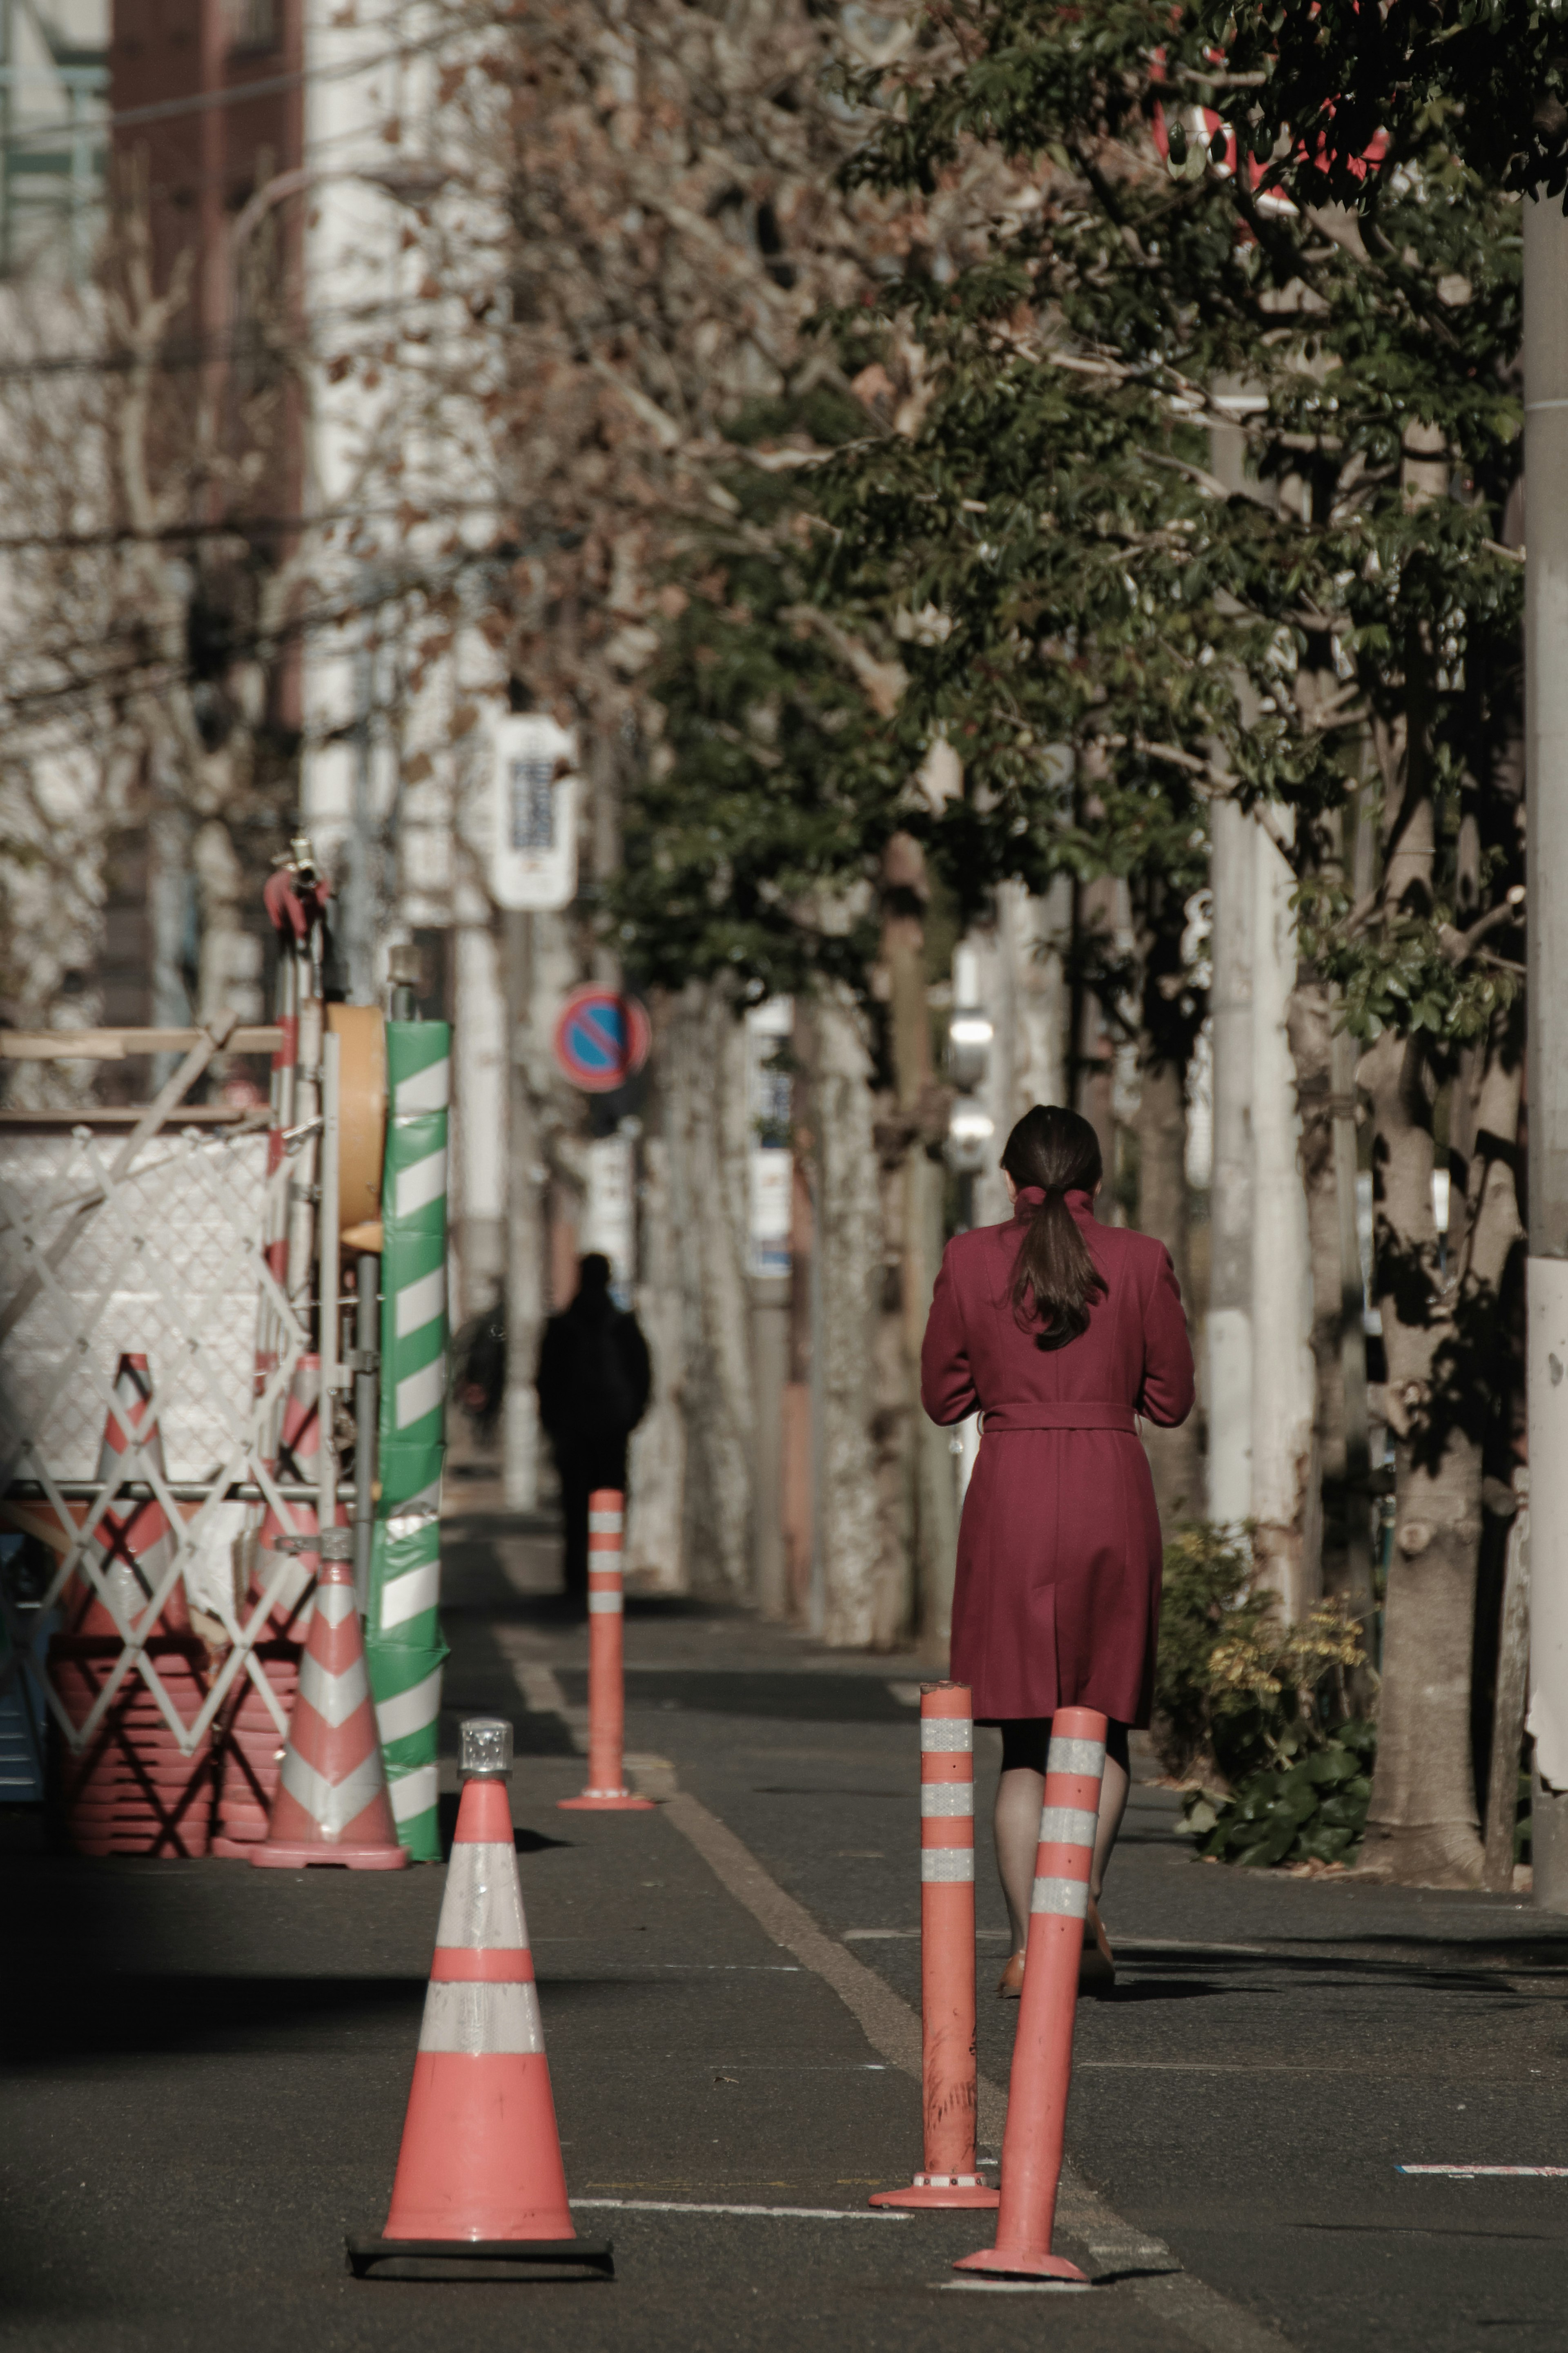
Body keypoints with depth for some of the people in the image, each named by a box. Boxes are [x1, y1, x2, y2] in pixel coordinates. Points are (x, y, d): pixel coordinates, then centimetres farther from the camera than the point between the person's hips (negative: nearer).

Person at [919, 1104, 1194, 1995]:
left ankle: (1029, 1944, -1)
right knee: (1104, 1720, 13)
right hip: (1113, 1491, 0)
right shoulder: (1141, 1262, 0)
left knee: (1025, 1737, 7)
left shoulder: (971, 1261, 0)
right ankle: (1086, 1897, -10)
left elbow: (944, 1397, 7)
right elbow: (1171, 1400, 5)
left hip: (1010, 1494, 0)